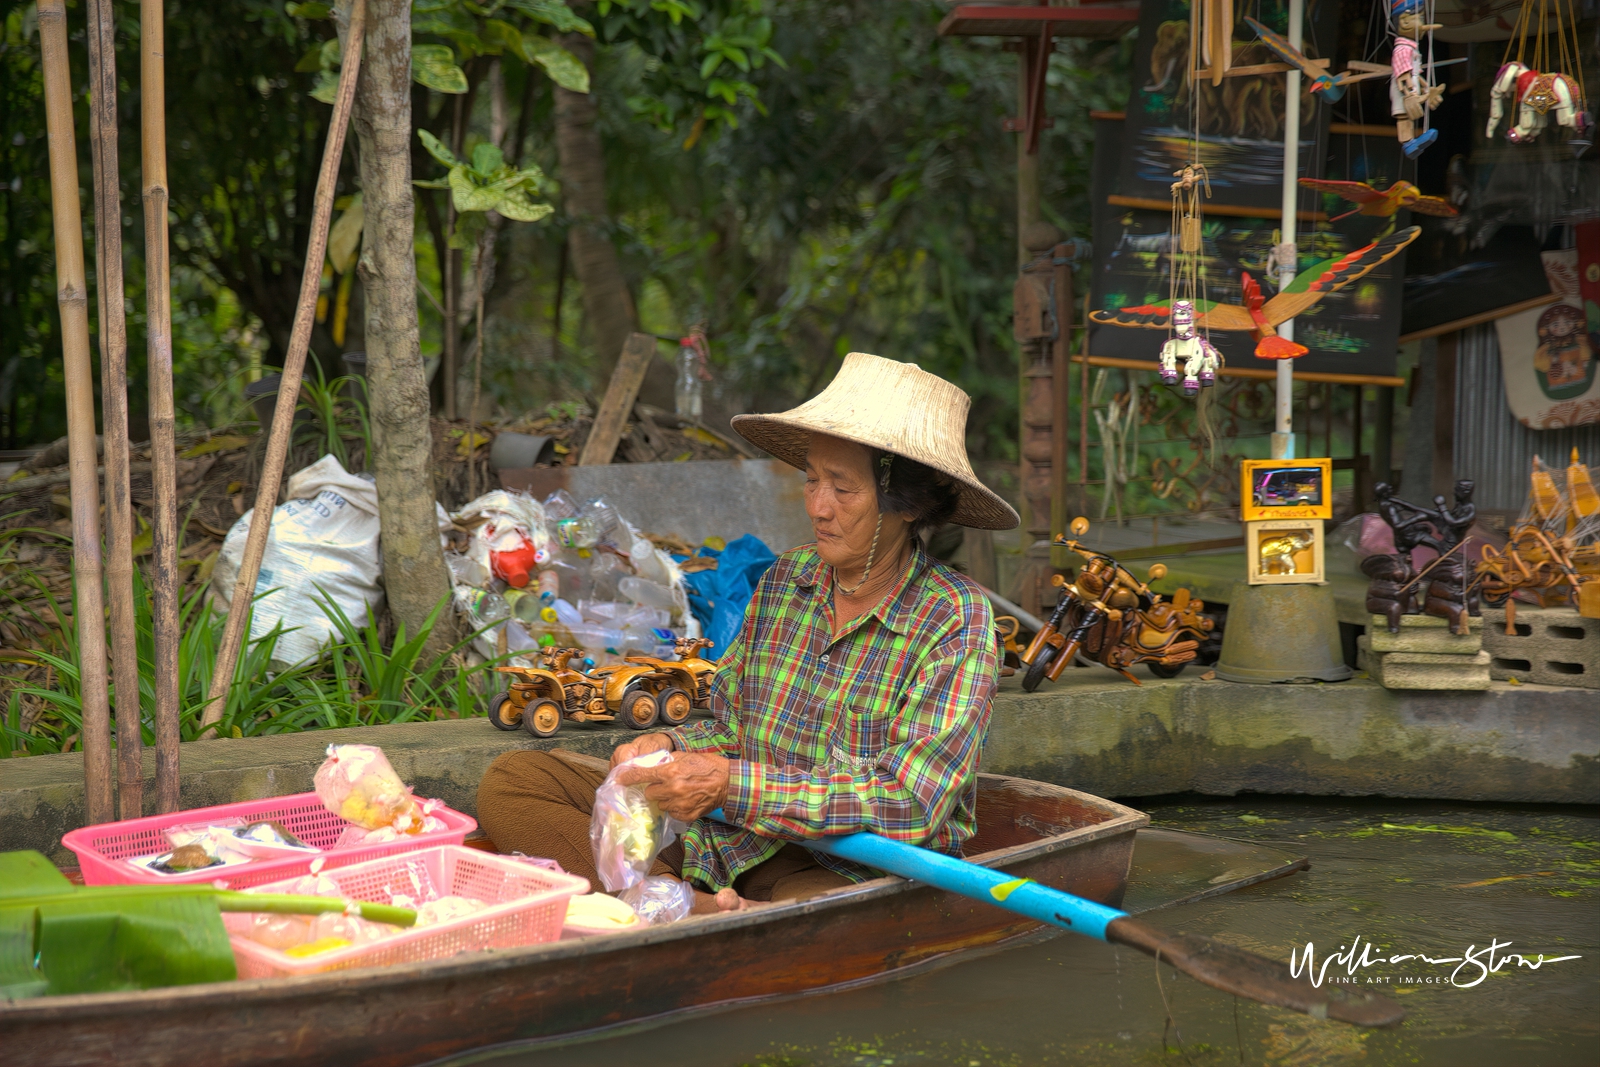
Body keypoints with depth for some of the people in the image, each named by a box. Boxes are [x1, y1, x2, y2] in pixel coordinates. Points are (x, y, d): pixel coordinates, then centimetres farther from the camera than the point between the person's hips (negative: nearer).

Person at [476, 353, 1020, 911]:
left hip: (851, 875, -7)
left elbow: (908, 806, -18)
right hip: (734, 838, 7)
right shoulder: (787, 579, 9)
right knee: (510, 781, -7)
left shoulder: (955, 621, -10)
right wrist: (667, 748, -6)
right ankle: (698, 909, -22)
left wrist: (729, 785, -22)